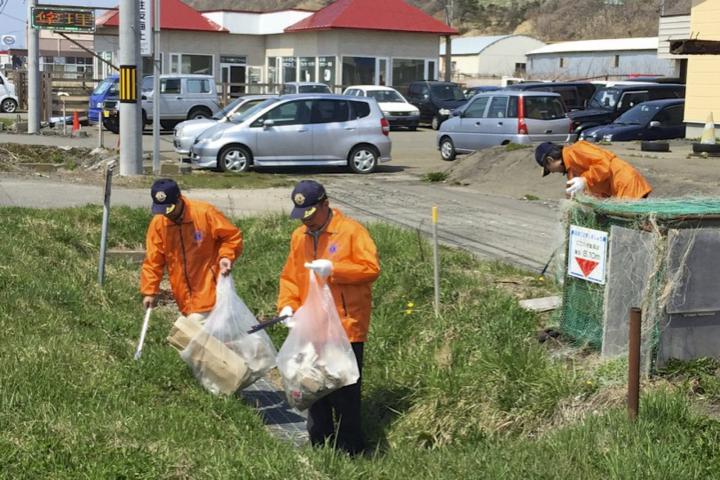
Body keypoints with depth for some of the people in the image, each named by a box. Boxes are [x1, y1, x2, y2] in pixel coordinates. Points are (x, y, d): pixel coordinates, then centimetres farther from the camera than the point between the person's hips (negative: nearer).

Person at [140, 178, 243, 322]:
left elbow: (232, 236, -3)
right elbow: (153, 260, 5)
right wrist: (149, 291, 4)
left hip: (208, 289, -4)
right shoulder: (158, 223, -1)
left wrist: (226, 256, -20)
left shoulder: (205, 213, -12)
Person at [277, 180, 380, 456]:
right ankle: (319, 447, 28)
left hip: (346, 328, -6)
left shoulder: (351, 231, -7)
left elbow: (372, 268, -14)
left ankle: (349, 451, 9)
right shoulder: (299, 237, 11)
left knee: (345, 393, -2)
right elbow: (289, 277, 15)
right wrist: (287, 305, -3)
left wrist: (333, 269, -22)